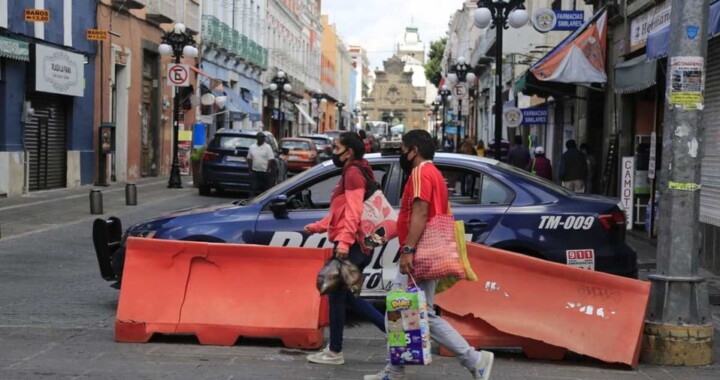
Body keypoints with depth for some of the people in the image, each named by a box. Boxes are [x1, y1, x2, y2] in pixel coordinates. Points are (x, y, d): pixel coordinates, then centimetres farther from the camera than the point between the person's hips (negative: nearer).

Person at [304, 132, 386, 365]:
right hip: (359, 244, 10)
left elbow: (353, 210, -22)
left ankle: (335, 352, 5)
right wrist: (318, 227, 25)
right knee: (347, 295, 14)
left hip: (351, 245, -10)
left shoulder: (353, 172, -12)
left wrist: (344, 241, -30)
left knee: (336, 295, -2)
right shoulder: (356, 172, 20)